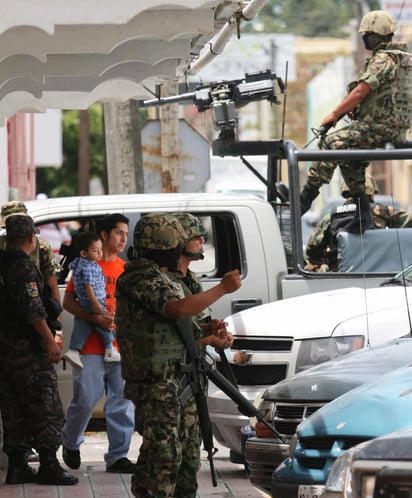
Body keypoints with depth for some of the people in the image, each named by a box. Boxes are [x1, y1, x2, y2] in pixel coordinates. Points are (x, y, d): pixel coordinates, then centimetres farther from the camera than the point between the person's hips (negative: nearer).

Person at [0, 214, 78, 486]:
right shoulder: (24, 266, -14)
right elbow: (32, 308, -21)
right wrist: (50, 340, -18)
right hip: (29, 347, -8)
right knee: (46, 409, -3)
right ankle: (49, 466, -5)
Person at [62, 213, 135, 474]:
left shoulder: (126, 269, 13)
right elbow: (68, 302, -3)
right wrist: (95, 318, -16)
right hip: (92, 347, -5)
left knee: (123, 402, 2)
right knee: (85, 400, -4)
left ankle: (118, 455, 8)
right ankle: (71, 443, 21)